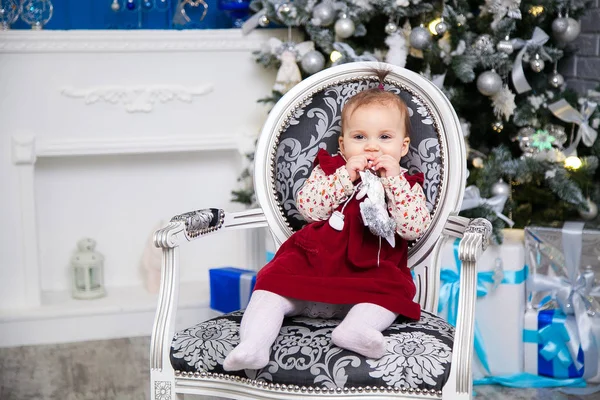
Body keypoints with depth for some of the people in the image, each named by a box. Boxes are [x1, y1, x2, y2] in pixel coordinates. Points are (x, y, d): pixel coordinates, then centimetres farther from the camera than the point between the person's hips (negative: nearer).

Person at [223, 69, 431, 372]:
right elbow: (308, 207, -6)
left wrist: (392, 179, -14)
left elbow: (414, 228, -9)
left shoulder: (405, 186, 10)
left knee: (392, 289, -29)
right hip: (312, 261, 1)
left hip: (370, 273, 0)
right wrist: (346, 176, -14)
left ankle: (355, 327, -50)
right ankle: (253, 344, -35)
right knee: (273, 281, -21)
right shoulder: (330, 170, 11)